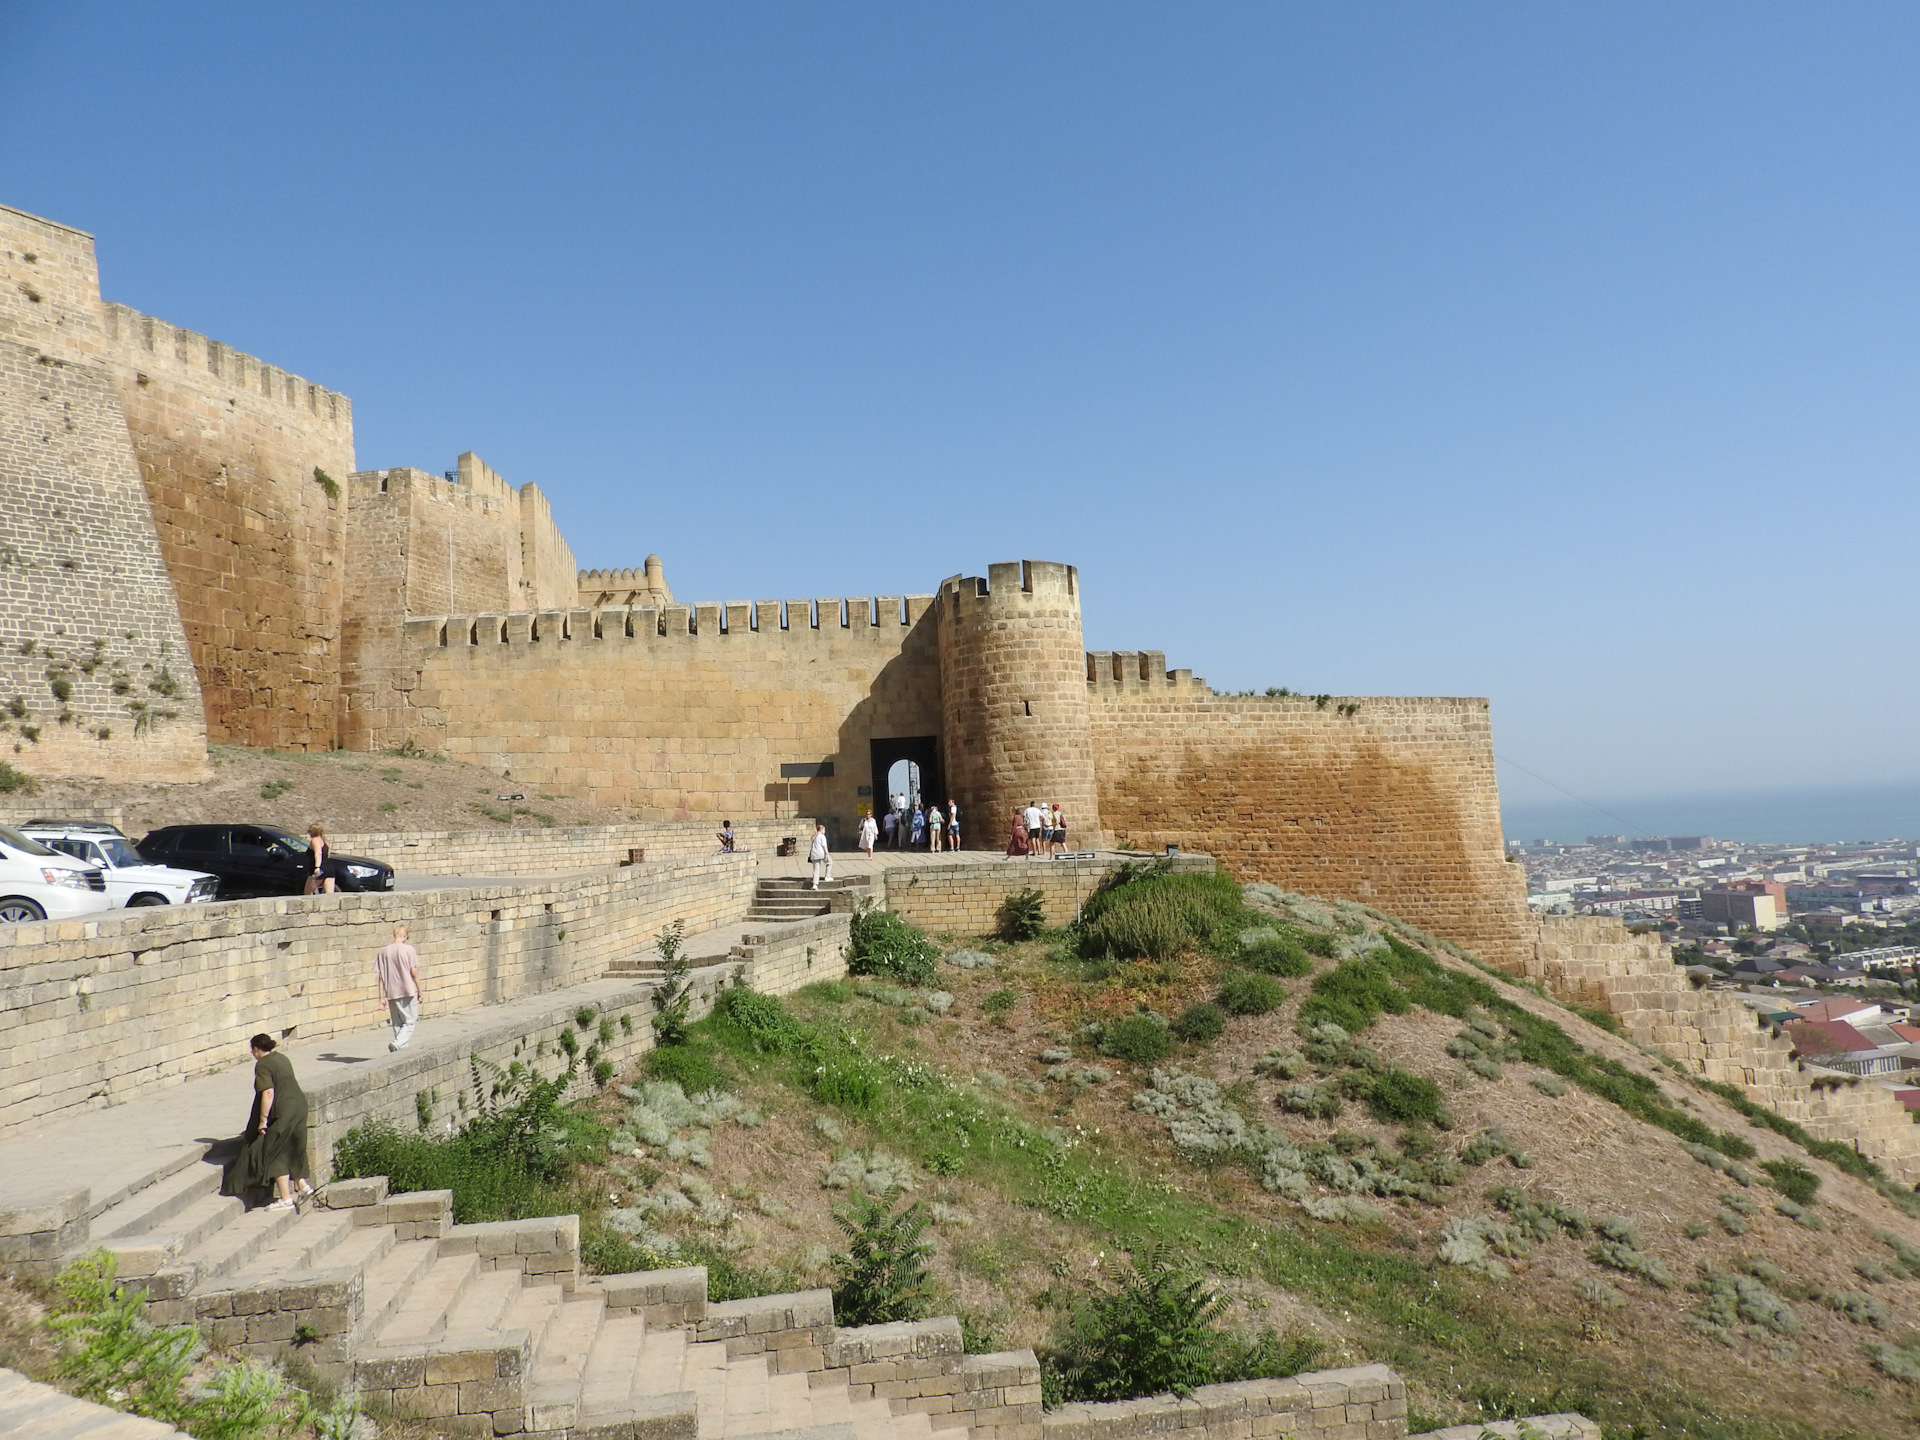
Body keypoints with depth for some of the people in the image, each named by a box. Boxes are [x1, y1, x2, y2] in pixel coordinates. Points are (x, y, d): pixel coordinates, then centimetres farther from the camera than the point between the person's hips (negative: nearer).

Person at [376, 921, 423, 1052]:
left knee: (397, 1024, 15)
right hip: (409, 991, -4)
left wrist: (382, 996, 7)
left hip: (391, 992, 4)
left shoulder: (384, 951, 4)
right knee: (410, 1022, 3)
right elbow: (414, 972, -8)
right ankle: (397, 1044, -19)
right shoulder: (409, 949, -7)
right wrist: (419, 991, 2)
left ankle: (401, 1050, 16)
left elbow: (380, 975, 4)